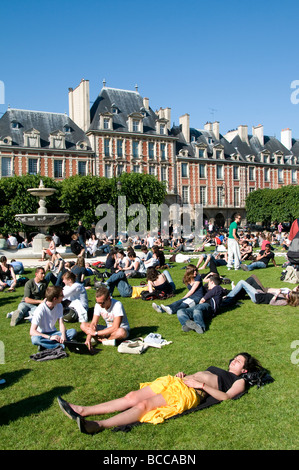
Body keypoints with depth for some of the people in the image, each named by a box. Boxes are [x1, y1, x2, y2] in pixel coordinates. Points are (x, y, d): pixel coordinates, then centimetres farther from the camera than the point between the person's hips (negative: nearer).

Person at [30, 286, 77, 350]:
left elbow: (61, 323, -5)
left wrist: (63, 335, -27)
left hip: (53, 333, 5)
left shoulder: (59, 306, -3)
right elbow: (32, 331, -26)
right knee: (35, 339, -39)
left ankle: (45, 344, -24)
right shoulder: (40, 310, -22)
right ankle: (61, 344, -29)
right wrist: (50, 337, -36)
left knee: (73, 331, -20)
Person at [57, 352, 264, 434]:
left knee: (144, 404, -28)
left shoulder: (239, 381, 12)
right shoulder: (217, 368, 34)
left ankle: (98, 425, -39)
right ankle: (82, 410, -16)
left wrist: (200, 384, -11)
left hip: (190, 394, -6)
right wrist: (184, 375, 12)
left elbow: (225, 396, -6)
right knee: (132, 396, -11)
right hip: (177, 383, 7)